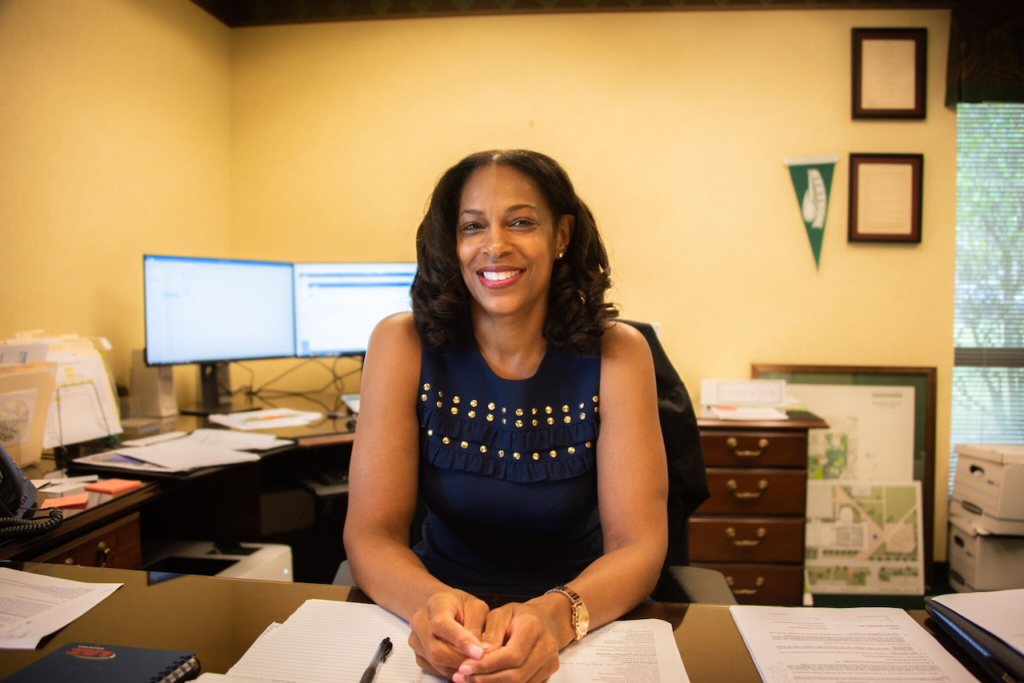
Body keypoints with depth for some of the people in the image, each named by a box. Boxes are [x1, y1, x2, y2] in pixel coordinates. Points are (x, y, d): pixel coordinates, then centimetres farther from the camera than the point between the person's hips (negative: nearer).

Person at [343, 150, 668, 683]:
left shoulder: (617, 354, -9)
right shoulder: (404, 345, -9)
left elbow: (638, 546, -12)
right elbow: (372, 533, -12)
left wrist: (556, 614, -32)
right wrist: (433, 603, -32)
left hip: (584, 632, 0)